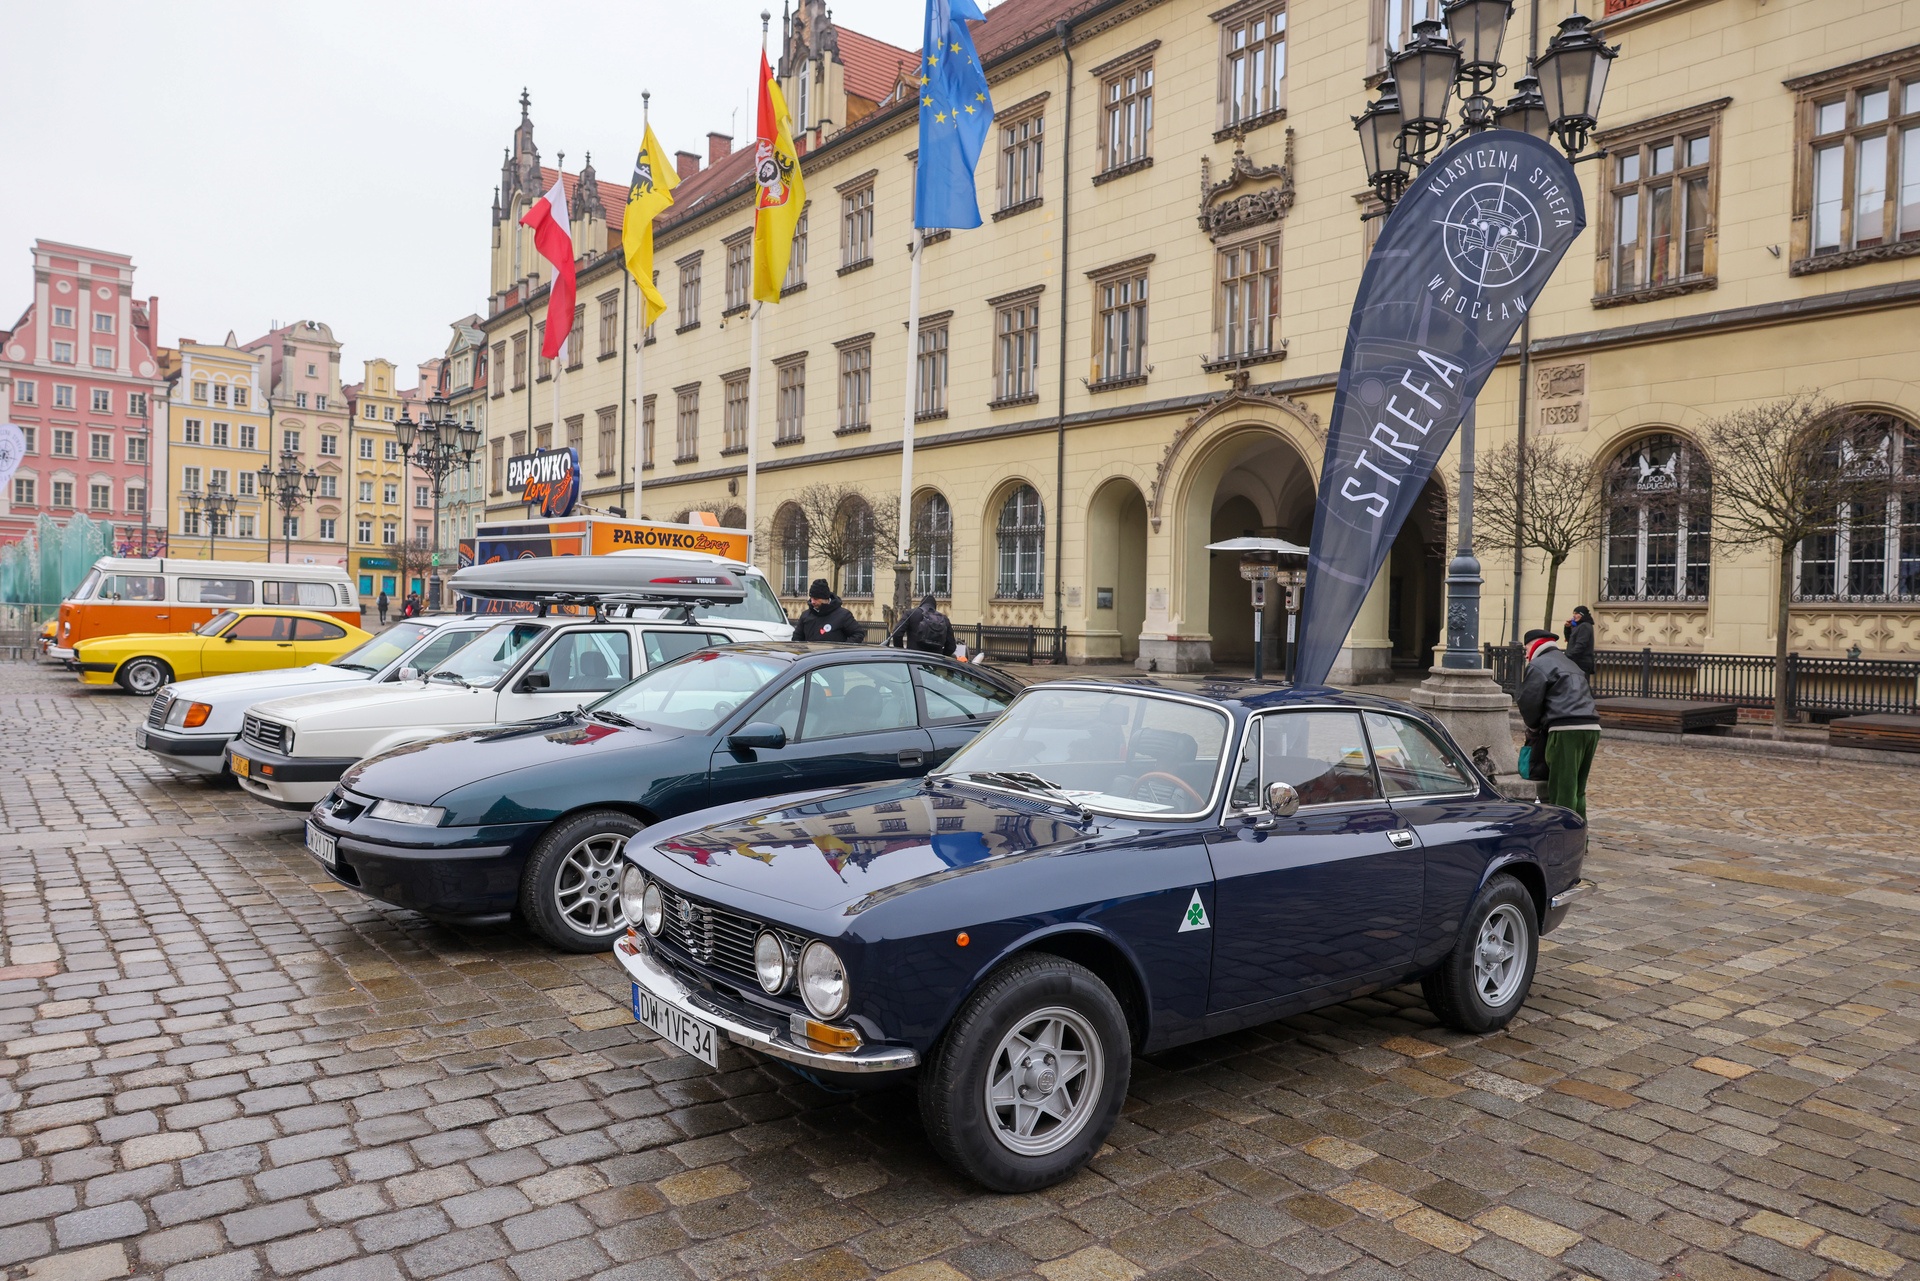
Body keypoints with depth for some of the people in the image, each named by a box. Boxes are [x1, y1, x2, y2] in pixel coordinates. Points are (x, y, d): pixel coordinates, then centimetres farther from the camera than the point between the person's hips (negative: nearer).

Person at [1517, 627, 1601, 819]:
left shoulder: (1538, 665, -1)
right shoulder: (1569, 663, 28)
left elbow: (1529, 702, -6)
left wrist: (1534, 727, 13)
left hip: (1567, 730, -9)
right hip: (1591, 728, 9)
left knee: (1563, 791, -6)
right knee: (1578, 791, 17)